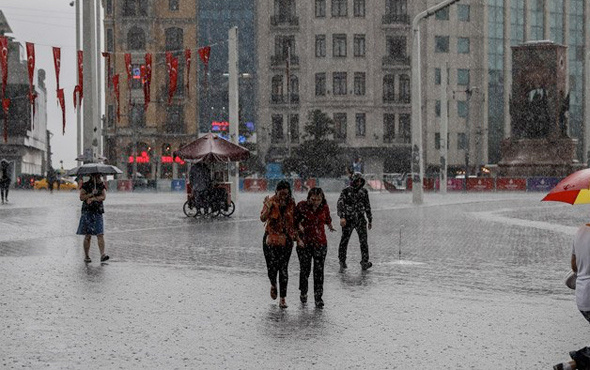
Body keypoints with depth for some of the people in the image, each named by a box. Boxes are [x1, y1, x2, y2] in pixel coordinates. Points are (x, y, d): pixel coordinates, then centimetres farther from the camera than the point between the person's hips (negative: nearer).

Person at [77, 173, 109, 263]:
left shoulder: (102, 186, 8)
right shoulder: (85, 185, 1)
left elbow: (103, 197, -5)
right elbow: (81, 197, -8)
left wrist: (92, 199, -15)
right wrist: (92, 194, -17)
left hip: (98, 213, 2)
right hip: (87, 212, -2)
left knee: (100, 234, -10)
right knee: (88, 236, 1)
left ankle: (102, 255, -18)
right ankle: (86, 256, 9)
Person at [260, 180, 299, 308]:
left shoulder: (291, 203, 2)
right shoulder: (271, 201, -7)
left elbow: (293, 220, 12)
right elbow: (263, 218, -18)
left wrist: (296, 236, 7)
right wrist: (268, 207, -34)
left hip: (286, 239, 2)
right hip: (271, 238, -2)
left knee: (283, 268, 0)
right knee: (272, 267, -4)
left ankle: (282, 299, 4)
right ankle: (273, 285, 32)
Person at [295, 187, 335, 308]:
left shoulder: (324, 207, -2)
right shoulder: (302, 206, -9)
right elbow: (295, 219, 4)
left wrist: (330, 225, -1)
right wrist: (299, 225, -15)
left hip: (320, 243, 1)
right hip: (304, 242, -1)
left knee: (319, 270, -4)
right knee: (305, 269, 7)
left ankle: (318, 297, 2)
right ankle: (303, 293, 30)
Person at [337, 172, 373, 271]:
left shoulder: (364, 192, 10)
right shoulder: (346, 191, -3)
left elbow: (367, 206, 18)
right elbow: (340, 203, -11)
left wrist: (370, 220, 19)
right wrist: (342, 217, -23)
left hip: (360, 219, 3)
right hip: (348, 219, -3)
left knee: (363, 240, -4)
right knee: (344, 241, -1)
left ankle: (364, 262, 3)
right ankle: (342, 262, 9)